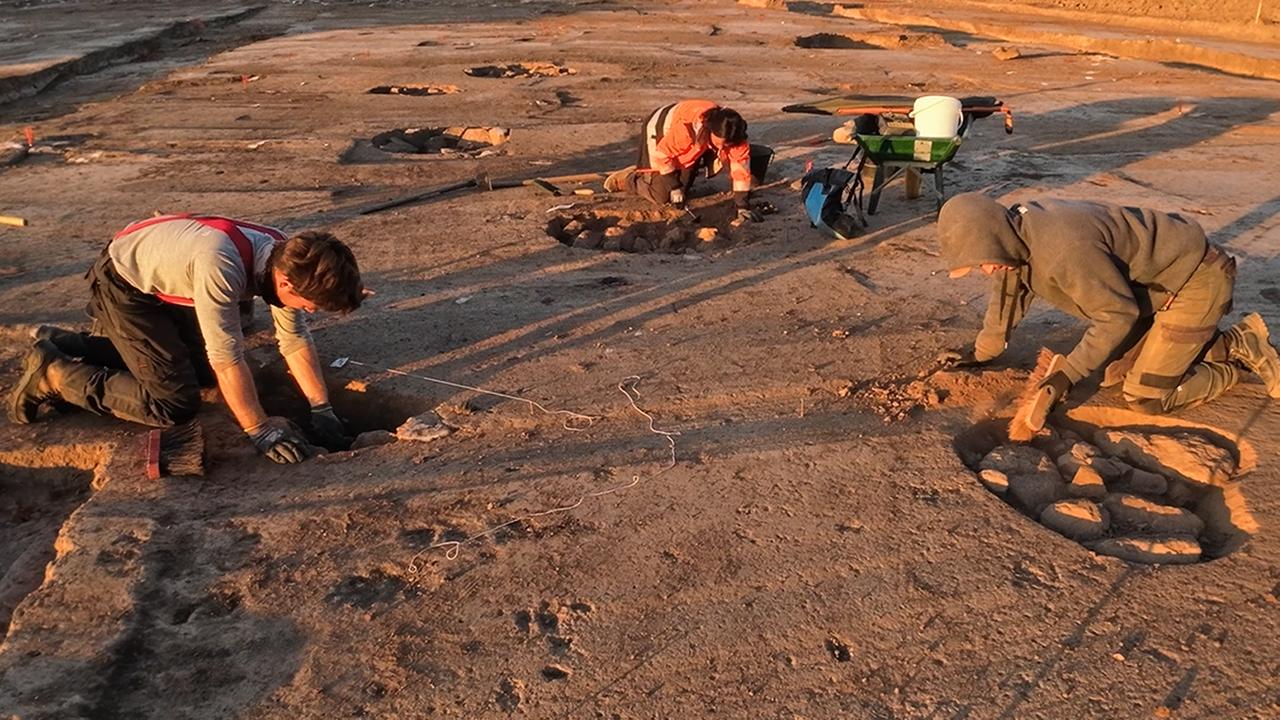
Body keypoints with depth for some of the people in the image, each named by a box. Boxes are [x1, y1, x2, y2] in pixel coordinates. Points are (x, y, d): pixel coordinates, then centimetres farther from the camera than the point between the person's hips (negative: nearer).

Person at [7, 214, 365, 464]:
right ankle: (51, 372, 4)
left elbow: (295, 340, -8)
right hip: (123, 285, -8)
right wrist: (259, 431, -28)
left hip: (165, 286, 8)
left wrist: (322, 410, -10)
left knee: (204, 372, 18)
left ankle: (66, 344, 28)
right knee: (174, 404, -14)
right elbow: (227, 358, -36)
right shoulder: (221, 266, -41)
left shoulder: (287, 258, -17)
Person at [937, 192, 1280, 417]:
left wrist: (1069, 373, -22)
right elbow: (1010, 291, 7)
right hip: (1155, 283, 9)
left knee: (1146, 398, -9)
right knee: (1116, 374, 12)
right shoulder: (1016, 233, -8)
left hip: (1195, 280, -9)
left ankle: (1244, 352, 10)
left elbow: (1117, 314, -26)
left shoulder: (1064, 251, -36)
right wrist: (981, 352, 14)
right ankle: (1229, 343, 23)